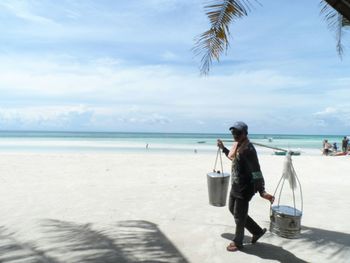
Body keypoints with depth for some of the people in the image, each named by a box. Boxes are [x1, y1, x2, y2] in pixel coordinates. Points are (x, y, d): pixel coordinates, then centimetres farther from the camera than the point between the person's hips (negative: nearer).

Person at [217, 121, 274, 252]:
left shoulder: (248, 149, -23)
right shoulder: (236, 145, 5)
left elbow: (256, 171, -29)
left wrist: (261, 191, -36)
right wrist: (223, 149, 29)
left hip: (244, 189, -10)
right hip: (235, 186, 10)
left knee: (239, 216, 6)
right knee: (232, 209, 22)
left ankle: (237, 242, 30)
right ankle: (257, 231, 36)